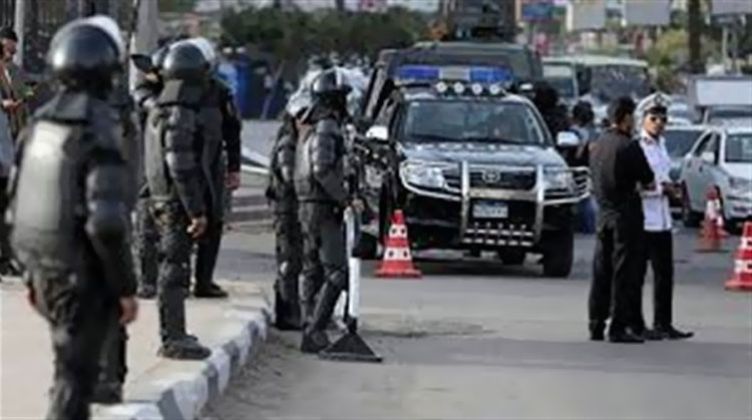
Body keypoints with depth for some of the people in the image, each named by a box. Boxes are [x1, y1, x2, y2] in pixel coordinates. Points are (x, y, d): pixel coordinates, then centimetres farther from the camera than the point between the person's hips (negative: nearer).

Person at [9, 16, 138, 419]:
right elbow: (107, 224, -24)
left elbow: (18, 206, 10)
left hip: (42, 267, 8)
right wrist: (126, 287, -15)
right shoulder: (99, 134, -19)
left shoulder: (39, 125, 4)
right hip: (81, 276, -8)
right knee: (74, 375, -1)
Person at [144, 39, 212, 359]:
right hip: (178, 201, -10)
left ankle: (172, 333, 26)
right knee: (175, 268, -6)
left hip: (162, 199, 10)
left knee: (172, 268, 17)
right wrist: (197, 210, -21)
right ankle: (173, 339, -4)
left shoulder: (160, 111, 14)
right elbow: (181, 167, -23)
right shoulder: (180, 116, -18)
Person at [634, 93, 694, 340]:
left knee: (664, 274, 10)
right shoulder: (635, 146, -12)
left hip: (662, 219, 9)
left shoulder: (660, 144, 15)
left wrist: (667, 187, 5)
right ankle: (636, 326, 4)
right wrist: (661, 188, -15)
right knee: (636, 276, -1)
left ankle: (663, 324, 17)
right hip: (642, 219, -9)